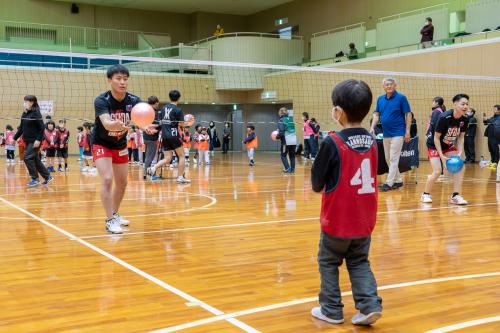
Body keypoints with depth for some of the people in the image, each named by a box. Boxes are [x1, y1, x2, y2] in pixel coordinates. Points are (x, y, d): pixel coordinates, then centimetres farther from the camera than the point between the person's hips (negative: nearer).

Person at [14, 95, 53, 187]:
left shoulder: (36, 113, -13)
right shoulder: (24, 114, 10)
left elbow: (42, 127, -16)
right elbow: (21, 128, 17)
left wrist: (38, 139, -22)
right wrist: (15, 138, 16)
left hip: (35, 141, -8)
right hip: (28, 141, 8)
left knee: (28, 158, -11)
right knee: (35, 160, 10)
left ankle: (35, 179, -1)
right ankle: (47, 177, 19)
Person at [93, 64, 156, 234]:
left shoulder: (133, 100, -17)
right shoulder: (101, 101, -27)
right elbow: (106, 123, -43)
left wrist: (146, 126, -57)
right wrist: (116, 124, -66)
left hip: (120, 145, 5)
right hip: (101, 144, -5)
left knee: (122, 182, 11)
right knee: (107, 179, -20)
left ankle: (115, 213, 32)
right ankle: (110, 220, -13)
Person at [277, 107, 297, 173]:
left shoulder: (281, 120, -7)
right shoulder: (291, 119, 10)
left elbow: (281, 133, -15)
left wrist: (277, 137, 4)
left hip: (286, 141, -6)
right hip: (294, 140, 6)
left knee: (283, 156, 7)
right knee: (292, 156, 16)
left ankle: (288, 168, -5)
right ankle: (292, 169, 15)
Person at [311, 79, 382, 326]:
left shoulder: (332, 143, -17)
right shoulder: (371, 141, -1)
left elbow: (317, 184, -10)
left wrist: (319, 184, 11)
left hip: (337, 222, -5)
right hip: (364, 221, 5)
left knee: (328, 262, 14)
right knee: (359, 263, 18)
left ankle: (331, 310, 20)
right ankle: (370, 305, 6)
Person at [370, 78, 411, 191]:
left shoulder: (401, 98, -6)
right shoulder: (380, 99, 8)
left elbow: (408, 115, -6)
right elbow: (376, 114, 11)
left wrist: (407, 131, -11)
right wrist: (372, 127, -3)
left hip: (397, 133, -6)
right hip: (386, 134, 6)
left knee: (393, 159, -7)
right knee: (388, 159, 11)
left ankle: (389, 183, -5)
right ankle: (398, 180, 22)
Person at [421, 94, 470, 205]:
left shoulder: (464, 120, -13)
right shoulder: (443, 117, -29)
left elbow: (461, 137, -1)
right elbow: (436, 138, -22)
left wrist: (459, 153, -15)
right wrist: (442, 156, -26)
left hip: (449, 146, 6)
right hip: (434, 145, -6)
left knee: (460, 167, -10)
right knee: (437, 171, -15)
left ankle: (455, 196, -2)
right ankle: (426, 194, 8)